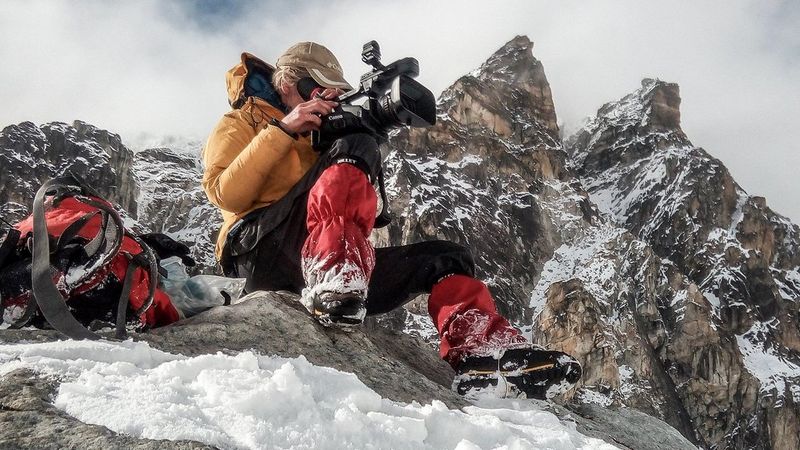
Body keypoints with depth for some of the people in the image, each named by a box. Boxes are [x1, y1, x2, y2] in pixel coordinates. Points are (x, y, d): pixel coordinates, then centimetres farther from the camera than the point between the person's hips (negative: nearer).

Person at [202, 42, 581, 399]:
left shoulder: (313, 140, 34)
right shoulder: (241, 122, 18)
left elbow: (360, 215, 21)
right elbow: (226, 195, -4)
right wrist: (283, 130, -7)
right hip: (262, 252, -6)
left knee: (446, 258, -3)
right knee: (354, 151, -25)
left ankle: (484, 357, -29)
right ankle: (334, 288, -45)